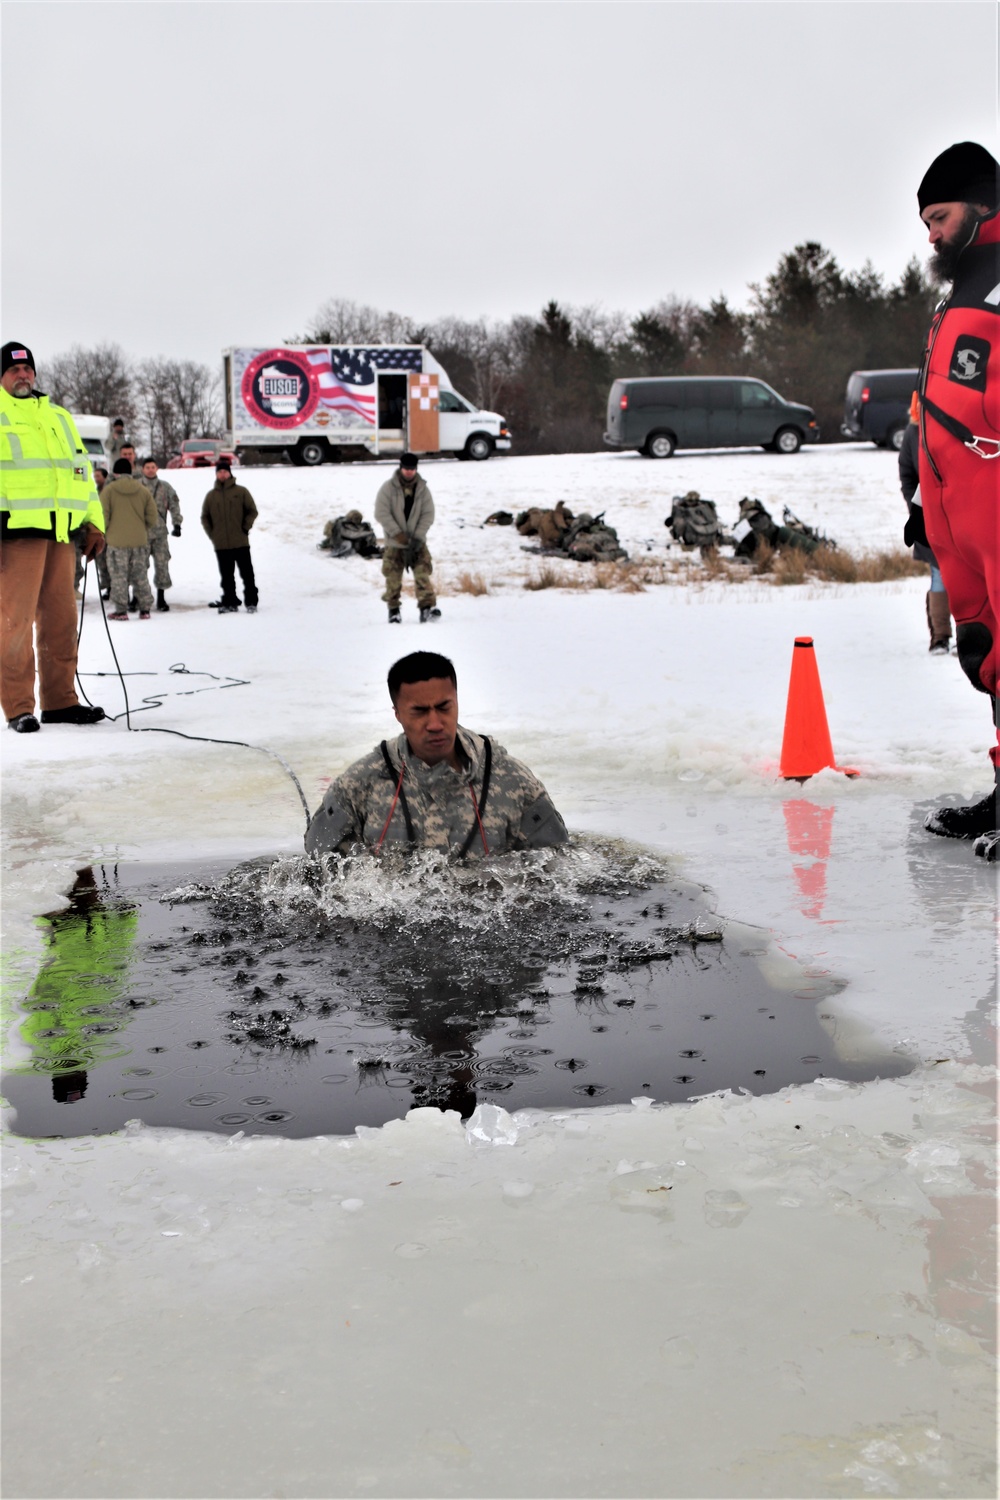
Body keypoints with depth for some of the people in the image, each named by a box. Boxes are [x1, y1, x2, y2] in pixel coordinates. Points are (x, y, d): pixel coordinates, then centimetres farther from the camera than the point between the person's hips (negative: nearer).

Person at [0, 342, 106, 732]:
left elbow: (82, 470, 26)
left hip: (61, 531, 6)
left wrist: (94, 522, 18)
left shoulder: (58, 416, 24)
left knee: (60, 617, 6)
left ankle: (60, 701, 13)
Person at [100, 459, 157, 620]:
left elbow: (103, 516, -7)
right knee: (140, 577, 9)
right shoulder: (143, 490, 4)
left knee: (119, 577, 3)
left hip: (117, 541, -3)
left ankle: (120, 610, 2)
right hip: (140, 541, 3)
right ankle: (144, 609, 11)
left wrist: (105, 532, 9)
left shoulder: (108, 490, -5)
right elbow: (152, 518, 5)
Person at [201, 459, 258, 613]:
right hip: (221, 544, 2)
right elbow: (205, 517, 15)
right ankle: (230, 602, 14)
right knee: (227, 576, 7)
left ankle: (251, 602, 5)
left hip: (240, 542, -2)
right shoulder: (211, 495, 10)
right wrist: (212, 534, 5)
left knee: (247, 573, -1)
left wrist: (245, 528, -5)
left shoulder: (241, 492, 2)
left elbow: (252, 511, 3)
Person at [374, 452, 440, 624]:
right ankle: (393, 610, 15)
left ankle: (427, 607, -11)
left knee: (423, 574, -10)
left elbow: (428, 515, -1)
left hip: (417, 542, 1)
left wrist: (418, 537, -12)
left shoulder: (422, 489, 1)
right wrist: (397, 533, -18)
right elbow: (381, 513, -10)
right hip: (394, 543, -1)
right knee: (393, 577, 2)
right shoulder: (388, 488, -5)